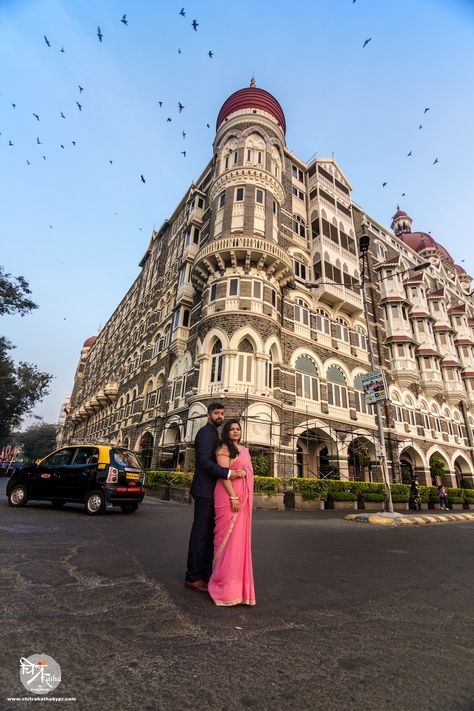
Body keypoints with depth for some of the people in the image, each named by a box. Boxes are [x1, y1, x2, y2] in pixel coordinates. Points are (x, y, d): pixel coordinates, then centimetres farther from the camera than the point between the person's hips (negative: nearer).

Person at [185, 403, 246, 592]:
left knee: (209, 533, 16)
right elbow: (205, 462, -25)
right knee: (200, 533, -1)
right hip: (205, 490, -10)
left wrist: (235, 470, 9)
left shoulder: (213, 434, 17)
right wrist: (228, 473, -29)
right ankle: (193, 577, 10)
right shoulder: (206, 432, -14)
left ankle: (206, 572, 26)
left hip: (211, 491, 10)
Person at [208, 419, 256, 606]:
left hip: (243, 497, 7)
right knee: (228, 535, 0)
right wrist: (233, 497, -20)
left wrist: (248, 499, 16)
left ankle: (237, 578, 27)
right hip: (229, 495, -7)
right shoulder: (224, 449, -7)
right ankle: (225, 581, 13)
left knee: (240, 537, 13)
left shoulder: (244, 450, 16)